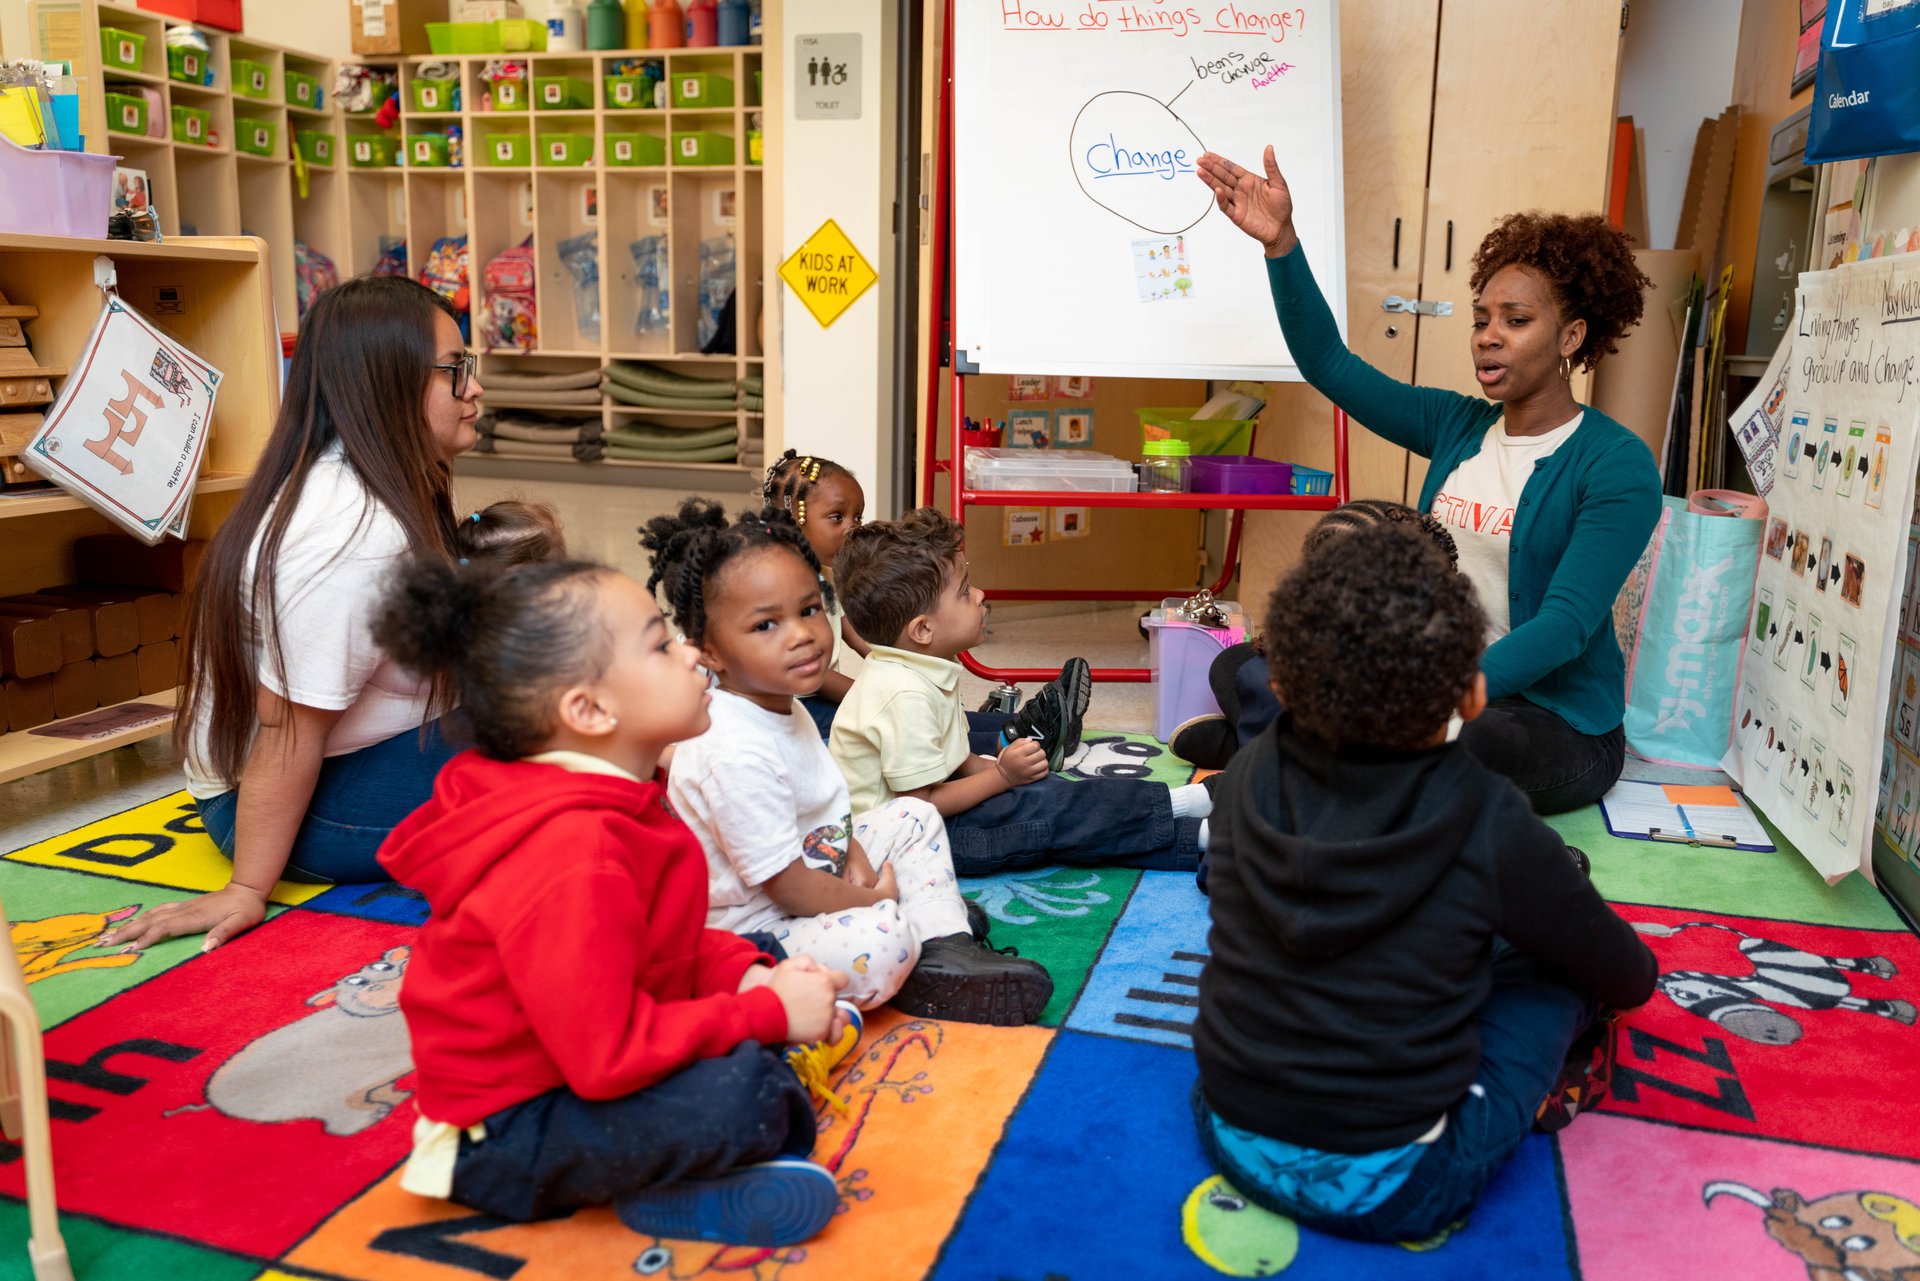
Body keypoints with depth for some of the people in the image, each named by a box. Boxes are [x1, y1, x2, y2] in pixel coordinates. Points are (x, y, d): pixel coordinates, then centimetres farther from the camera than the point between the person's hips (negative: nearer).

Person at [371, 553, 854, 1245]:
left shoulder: (616, 805, 2)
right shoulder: (576, 856, -30)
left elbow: (669, 947, 13)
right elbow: (608, 1056, -31)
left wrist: (747, 972, -7)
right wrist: (768, 1012, -22)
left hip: (578, 1071, 10)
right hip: (503, 1133, -10)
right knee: (743, 1091, -31)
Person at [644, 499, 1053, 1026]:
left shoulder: (784, 707, 4)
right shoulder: (736, 752, -30)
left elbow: (829, 810, 14)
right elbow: (789, 887, -25)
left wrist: (862, 871, -5)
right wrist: (874, 899, -10)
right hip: (752, 927, -11)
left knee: (913, 816, 13)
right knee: (880, 937, -36)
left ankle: (946, 947, 1)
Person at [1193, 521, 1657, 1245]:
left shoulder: (1244, 781, -11)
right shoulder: (1491, 826, -18)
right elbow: (1624, 976, 1)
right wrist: (1638, 980, 26)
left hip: (1230, 1140, 4)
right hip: (1385, 1192, -4)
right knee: (1559, 951, 13)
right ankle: (1544, 1080, 32)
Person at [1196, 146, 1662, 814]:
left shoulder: (1617, 464, -11)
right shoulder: (1457, 425, 7)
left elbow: (1565, 623, -20)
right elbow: (1327, 363, 4)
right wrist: (1281, 243, -9)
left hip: (1558, 721, -4)